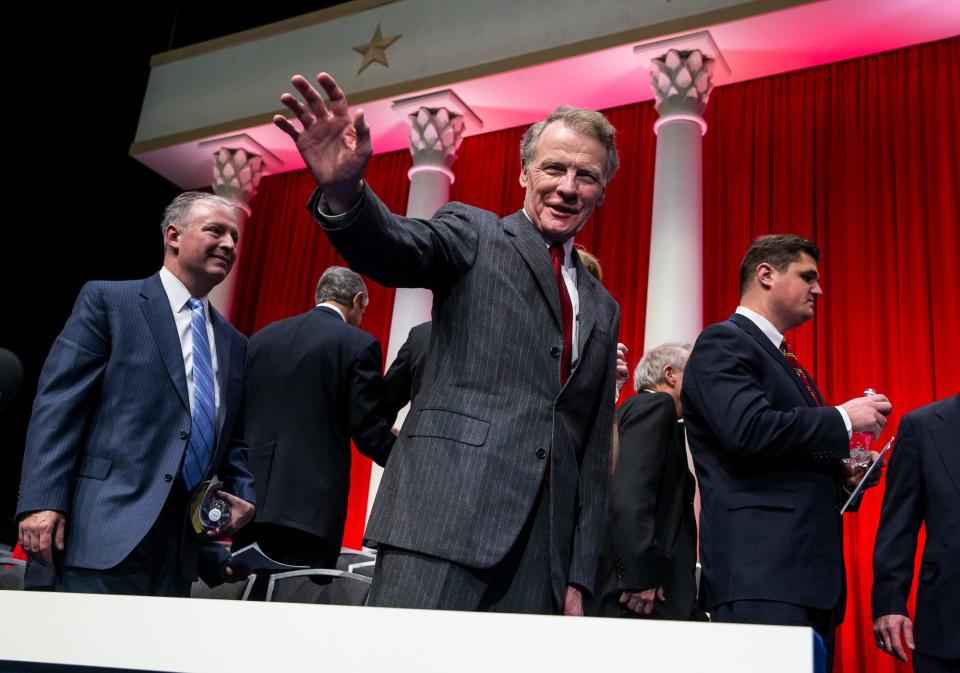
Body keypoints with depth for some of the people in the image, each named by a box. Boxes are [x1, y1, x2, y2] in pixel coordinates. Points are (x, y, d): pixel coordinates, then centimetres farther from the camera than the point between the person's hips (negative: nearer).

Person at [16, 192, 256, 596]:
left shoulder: (234, 344, 18)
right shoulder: (107, 300, 2)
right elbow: (57, 405, -6)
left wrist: (244, 497, 3)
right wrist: (42, 502, -15)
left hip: (183, 545, 6)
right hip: (107, 531, -5)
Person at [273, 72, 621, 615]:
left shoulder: (603, 309, 21)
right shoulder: (474, 234, 9)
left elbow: (593, 451, 19)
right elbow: (395, 252, -14)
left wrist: (580, 578, 14)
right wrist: (343, 191, -37)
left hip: (546, 540, 5)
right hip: (447, 512, -4)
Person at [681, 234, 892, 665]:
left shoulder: (785, 360, 25)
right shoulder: (724, 342, -4)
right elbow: (748, 429, -21)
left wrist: (841, 475, 10)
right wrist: (844, 418, -10)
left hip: (813, 573, 9)